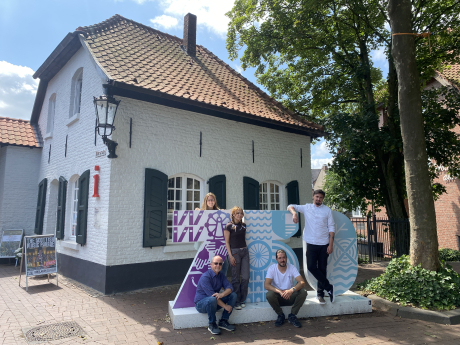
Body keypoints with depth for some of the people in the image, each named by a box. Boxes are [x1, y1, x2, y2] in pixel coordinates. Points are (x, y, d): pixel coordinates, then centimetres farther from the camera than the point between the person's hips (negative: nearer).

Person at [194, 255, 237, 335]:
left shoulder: (221, 276, 4)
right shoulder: (205, 277, -21)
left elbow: (229, 288, -8)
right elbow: (212, 295, -27)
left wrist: (222, 294, -31)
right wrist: (225, 306, -25)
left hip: (216, 302, 7)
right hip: (201, 303, -7)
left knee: (233, 295, -9)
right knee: (212, 299, -40)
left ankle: (223, 321, -3)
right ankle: (212, 324, -16)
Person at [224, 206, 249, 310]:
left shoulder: (243, 225, 10)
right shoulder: (229, 226, -6)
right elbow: (227, 242, -6)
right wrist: (230, 256, -12)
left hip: (244, 251, 5)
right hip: (235, 252, -5)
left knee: (245, 277, 3)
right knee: (236, 279, 1)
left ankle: (242, 300, 17)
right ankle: (236, 302, 12)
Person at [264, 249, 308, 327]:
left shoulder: (292, 267, -7)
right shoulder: (272, 268, -11)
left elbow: (302, 282, -18)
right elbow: (266, 285, -21)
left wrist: (291, 290, -38)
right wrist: (280, 291, -37)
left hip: (290, 296, 2)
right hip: (278, 298, -1)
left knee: (303, 292, -25)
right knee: (269, 295, -33)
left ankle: (292, 316, -6)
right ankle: (280, 315, -5)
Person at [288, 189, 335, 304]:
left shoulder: (327, 210, 4)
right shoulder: (307, 207, 6)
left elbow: (331, 227, 3)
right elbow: (290, 206, 9)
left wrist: (331, 244, -4)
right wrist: (294, 213, -15)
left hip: (324, 244, 0)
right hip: (311, 243, 1)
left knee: (322, 269, 4)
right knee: (311, 266, -8)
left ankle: (320, 293, 18)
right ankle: (328, 287, 8)